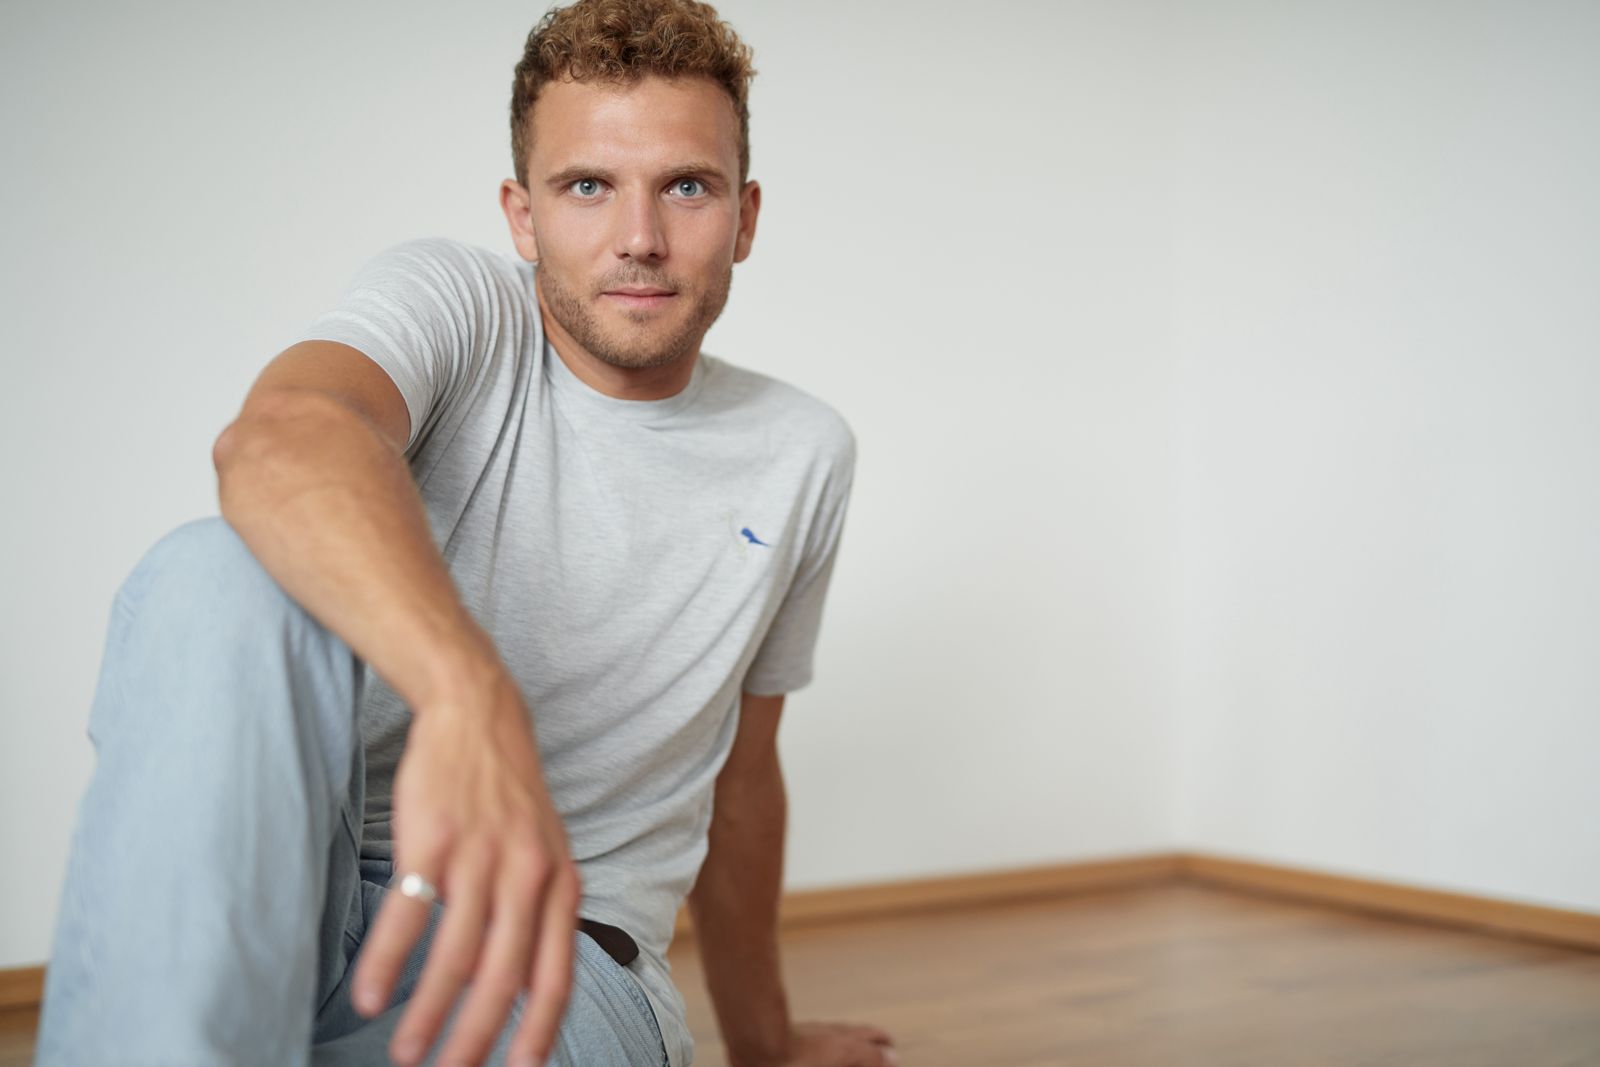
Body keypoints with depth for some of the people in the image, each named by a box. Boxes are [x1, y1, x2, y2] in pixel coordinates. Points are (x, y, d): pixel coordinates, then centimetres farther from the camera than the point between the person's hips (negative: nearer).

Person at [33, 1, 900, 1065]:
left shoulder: (800, 456, 9)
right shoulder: (459, 304, -4)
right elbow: (280, 436, -30)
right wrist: (470, 694, -51)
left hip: (552, 948, 1)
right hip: (293, 883, 0)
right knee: (219, 579, -33)